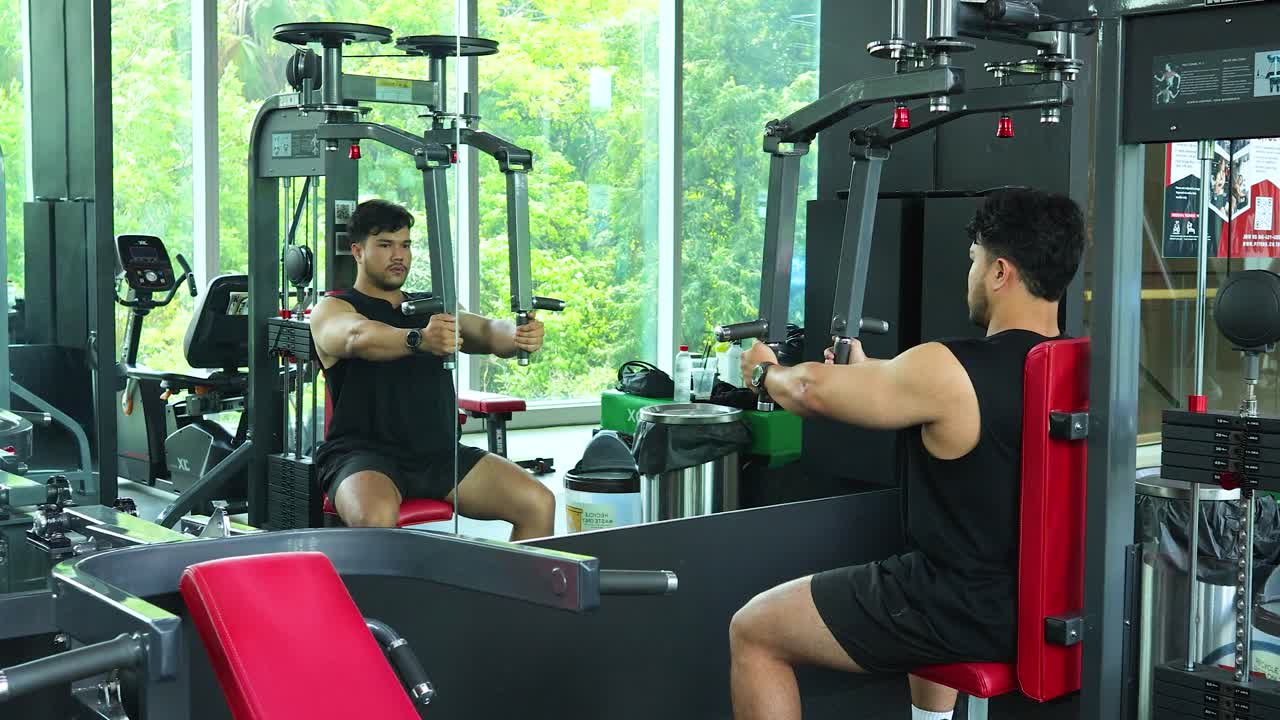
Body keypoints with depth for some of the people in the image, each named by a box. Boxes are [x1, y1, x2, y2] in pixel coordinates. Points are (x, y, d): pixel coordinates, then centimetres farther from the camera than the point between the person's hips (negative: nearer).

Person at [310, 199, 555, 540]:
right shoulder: (332, 310, 3)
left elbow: (486, 331, -2)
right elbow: (359, 337, -22)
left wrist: (518, 336, -27)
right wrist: (419, 339, -43)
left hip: (440, 453, 5)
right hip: (364, 456, -4)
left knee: (539, 504, -15)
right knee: (376, 518, -38)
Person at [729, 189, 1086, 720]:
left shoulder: (950, 374, -23)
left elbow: (817, 391, -6)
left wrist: (765, 372, 16)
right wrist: (863, 369, 32)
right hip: (1046, 609, 8)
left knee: (752, 632, 8)